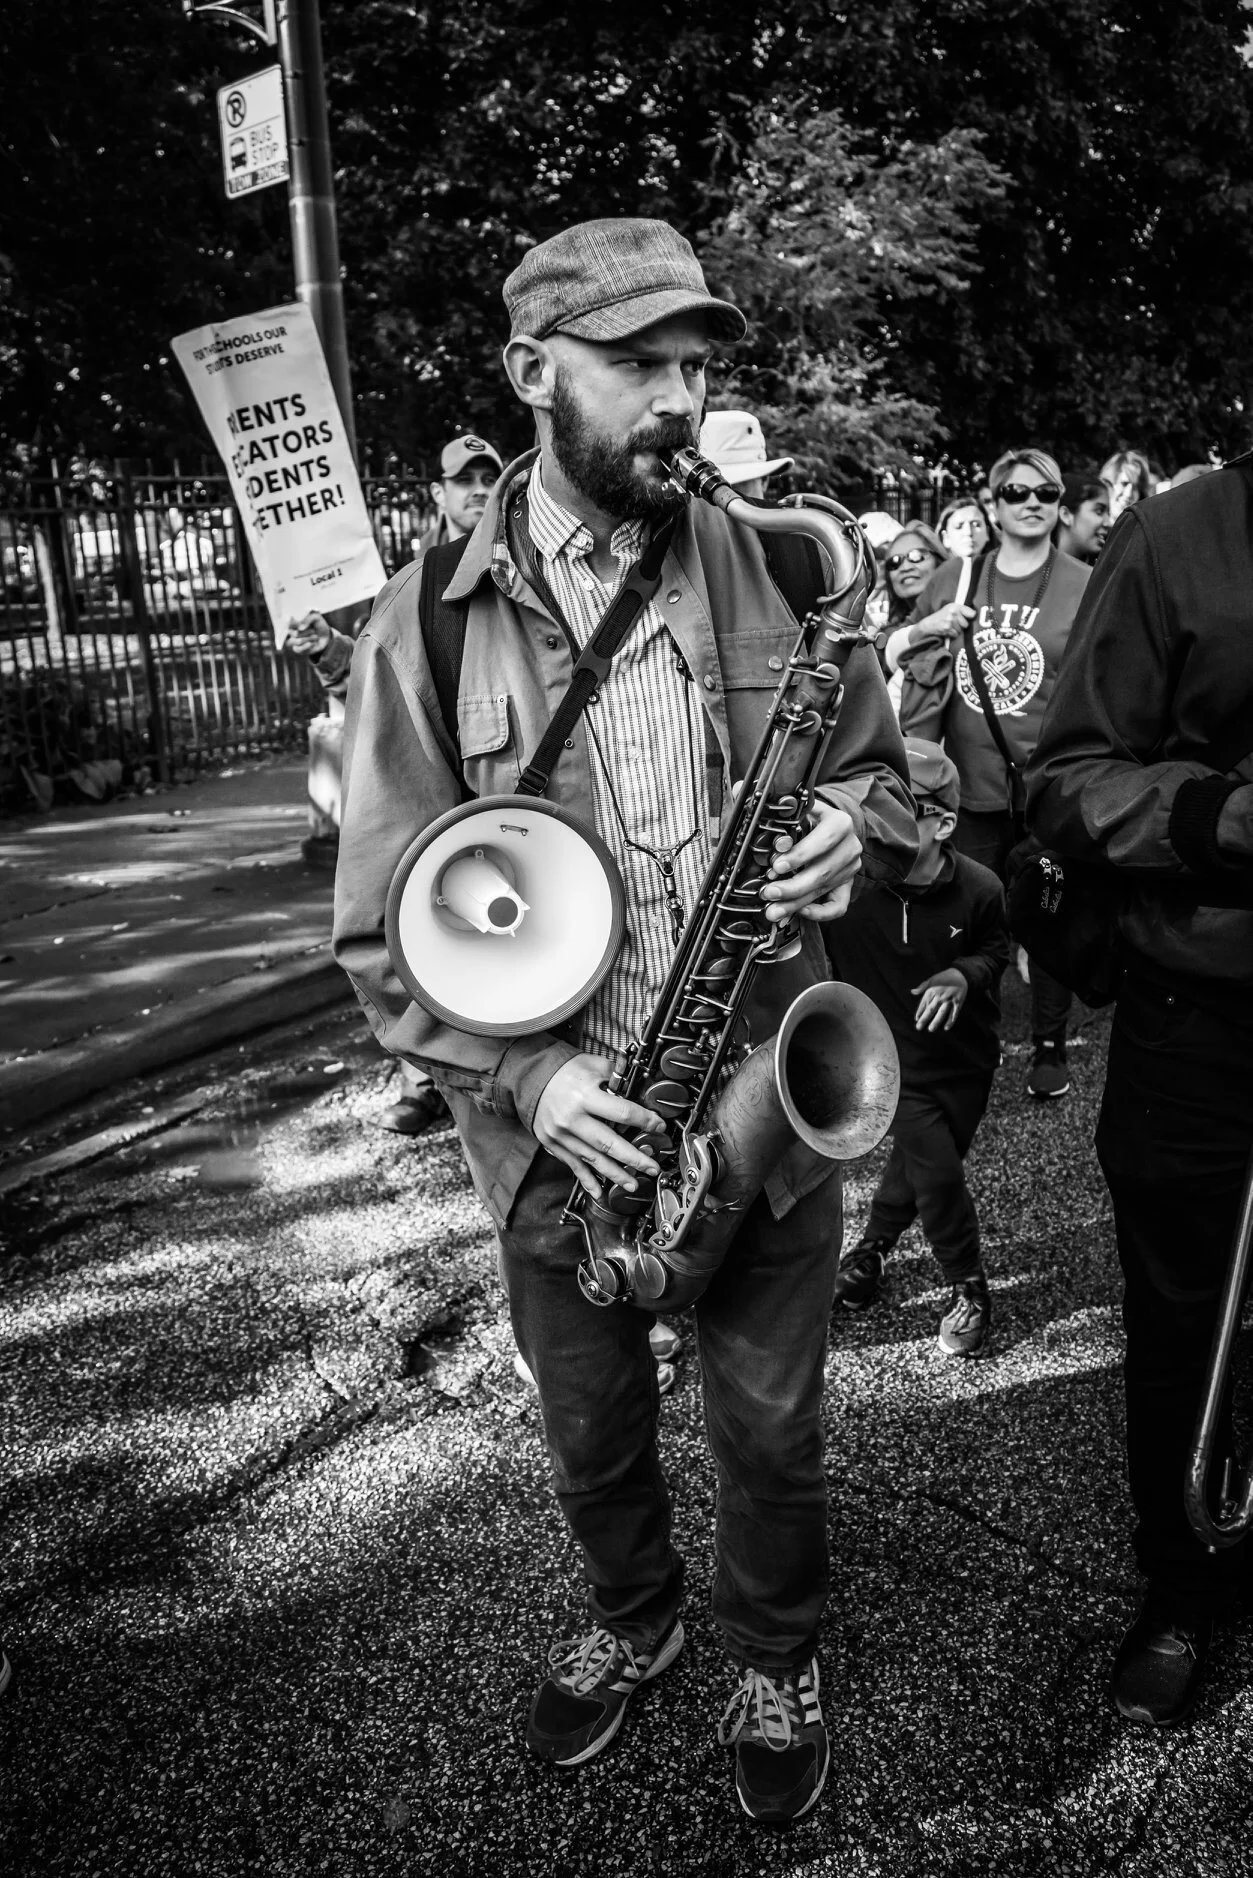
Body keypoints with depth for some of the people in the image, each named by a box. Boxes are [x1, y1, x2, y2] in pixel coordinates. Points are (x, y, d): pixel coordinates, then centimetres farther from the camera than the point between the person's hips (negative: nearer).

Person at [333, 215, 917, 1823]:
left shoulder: (762, 571, -2)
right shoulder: (428, 623, -8)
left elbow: (882, 769, 8)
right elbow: (382, 928, -7)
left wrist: (855, 829, -16)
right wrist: (524, 1076, -20)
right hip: (565, 1136, 0)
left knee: (770, 1433, 17)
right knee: (593, 1438, 22)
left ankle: (774, 1656, 46)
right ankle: (631, 1614, 53)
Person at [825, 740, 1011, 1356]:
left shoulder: (978, 888, -14)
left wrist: (964, 975, -14)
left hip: (965, 1054, 3)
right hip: (892, 1060, -2)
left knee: (917, 1159, 15)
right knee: (939, 1172, -6)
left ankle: (874, 1241, 43)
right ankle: (968, 1287, 19)